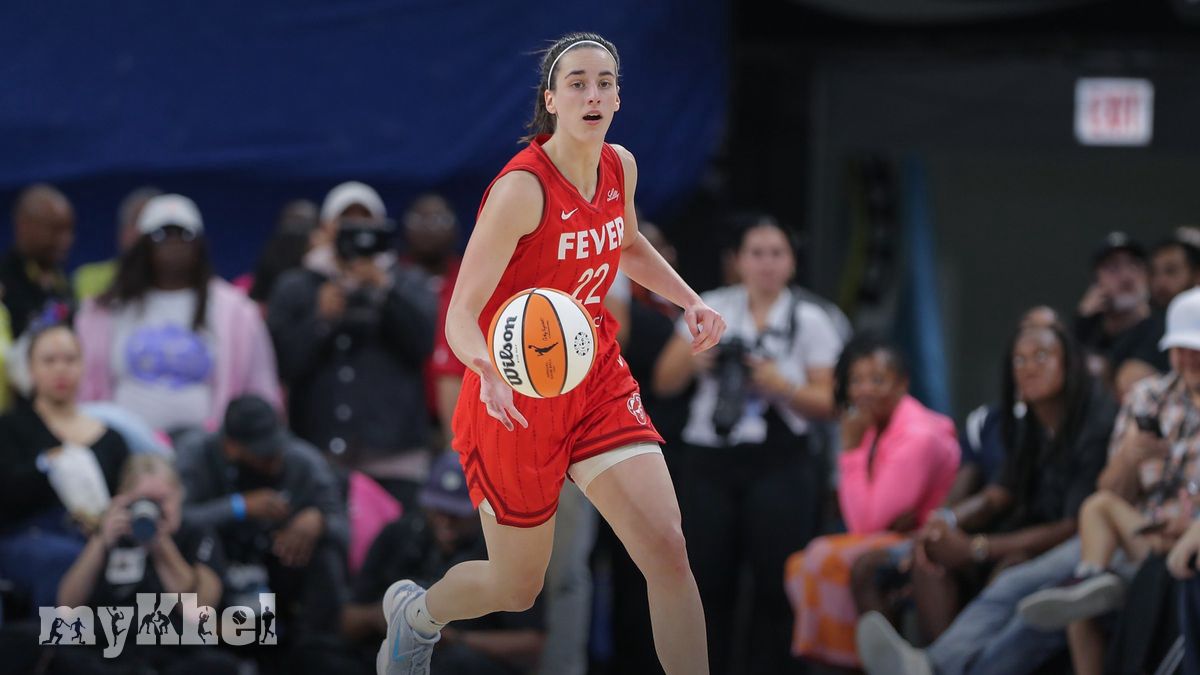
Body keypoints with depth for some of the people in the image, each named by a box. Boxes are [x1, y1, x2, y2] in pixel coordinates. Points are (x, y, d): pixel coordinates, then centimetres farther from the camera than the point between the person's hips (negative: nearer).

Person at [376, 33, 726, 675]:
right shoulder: (523, 188, -23)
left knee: (668, 550, -14)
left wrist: (689, 301, 9)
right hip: (515, 399, -5)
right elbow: (460, 315, -26)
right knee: (517, 590, 10)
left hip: (597, 382, 5)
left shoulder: (620, 167, -1)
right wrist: (489, 371, -47)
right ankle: (414, 611, 43)